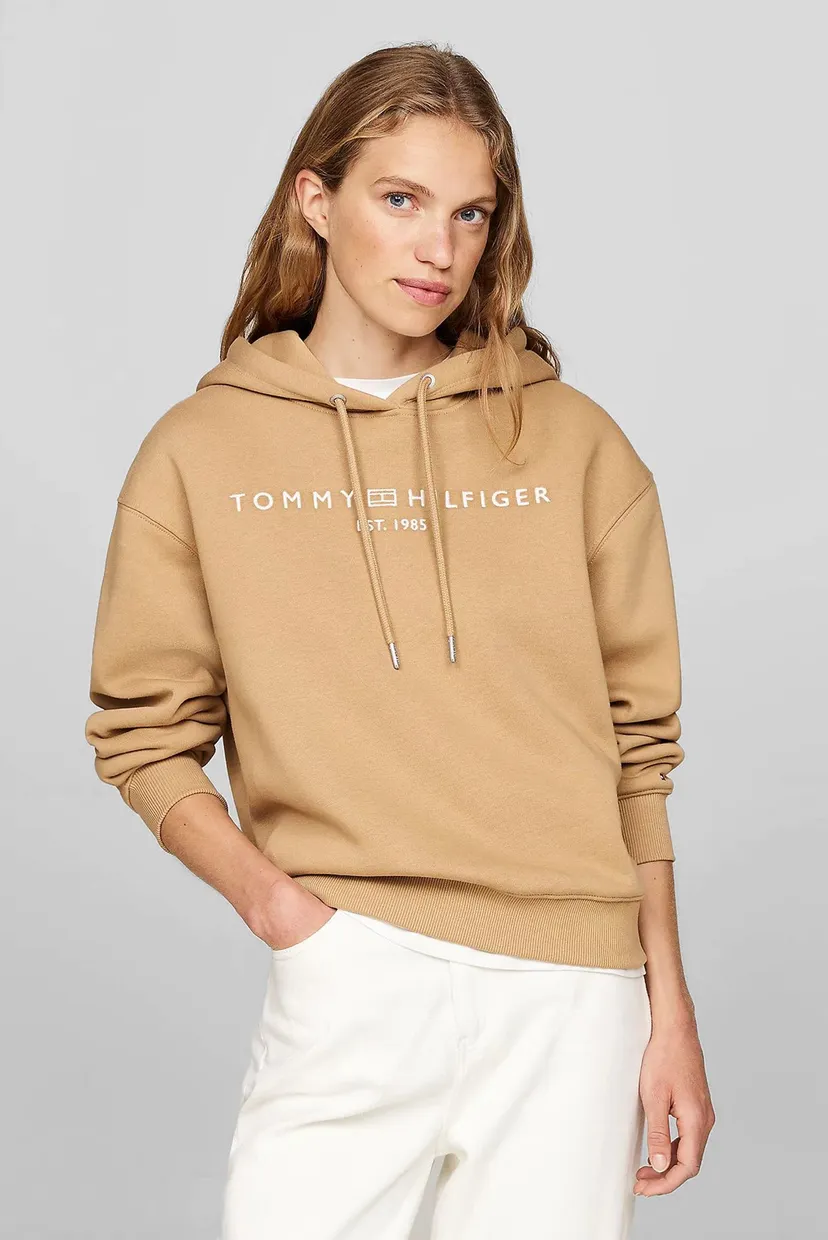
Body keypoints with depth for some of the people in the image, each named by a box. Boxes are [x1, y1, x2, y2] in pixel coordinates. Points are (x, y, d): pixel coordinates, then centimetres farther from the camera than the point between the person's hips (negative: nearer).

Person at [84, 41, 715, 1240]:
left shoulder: (575, 444, 6)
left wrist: (670, 1011, 6)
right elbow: (145, 735, 6)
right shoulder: (202, 451, 5)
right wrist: (270, 897, -10)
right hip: (350, 983, -1)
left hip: (574, 997, 1)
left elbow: (639, 745, 7)